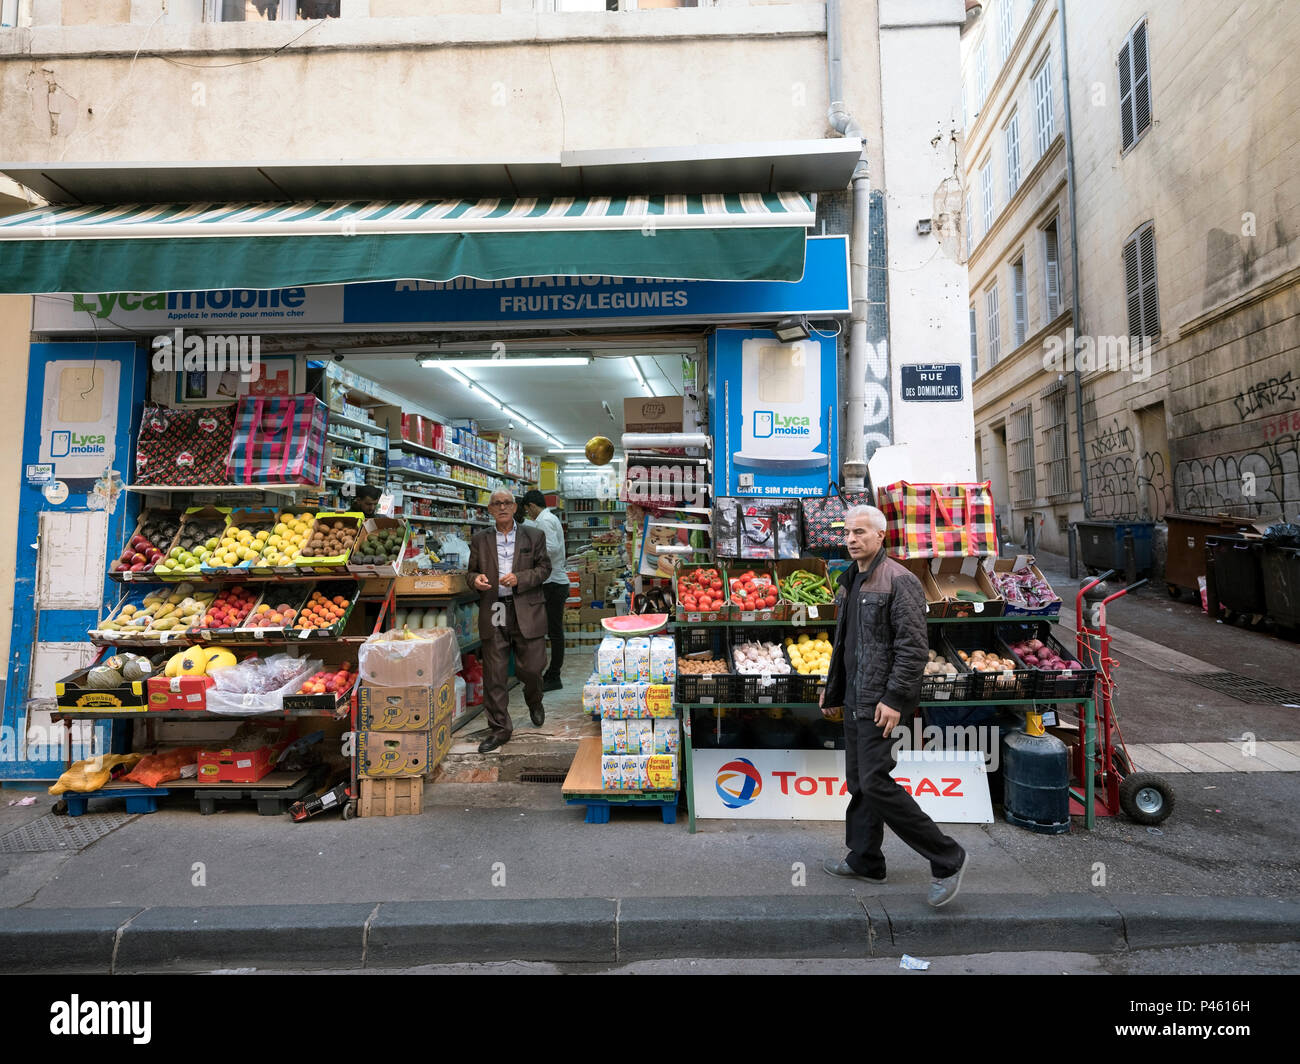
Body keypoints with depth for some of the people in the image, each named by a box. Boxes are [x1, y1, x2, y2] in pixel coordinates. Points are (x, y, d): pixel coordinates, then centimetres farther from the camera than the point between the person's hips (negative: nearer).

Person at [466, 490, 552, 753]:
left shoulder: (534, 536, 6)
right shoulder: (480, 540, 11)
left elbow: (544, 568, 3)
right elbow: (471, 572, 14)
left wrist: (519, 579, -13)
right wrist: (475, 580, -10)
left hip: (526, 611, -1)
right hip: (493, 613, 2)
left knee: (531, 667, 4)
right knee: (494, 674, 4)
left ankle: (534, 702, 38)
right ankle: (499, 728, 17)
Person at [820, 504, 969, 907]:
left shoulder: (899, 580, -14)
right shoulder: (852, 581, 14)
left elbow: (914, 647, -19)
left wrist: (895, 698, -23)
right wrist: (832, 690, 23)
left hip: (880, 702, -9)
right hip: (855, 700, 9)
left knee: (875, 783, -9)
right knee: (858, 782, 16)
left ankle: (947, 859, 6)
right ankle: (865, 861, 31)